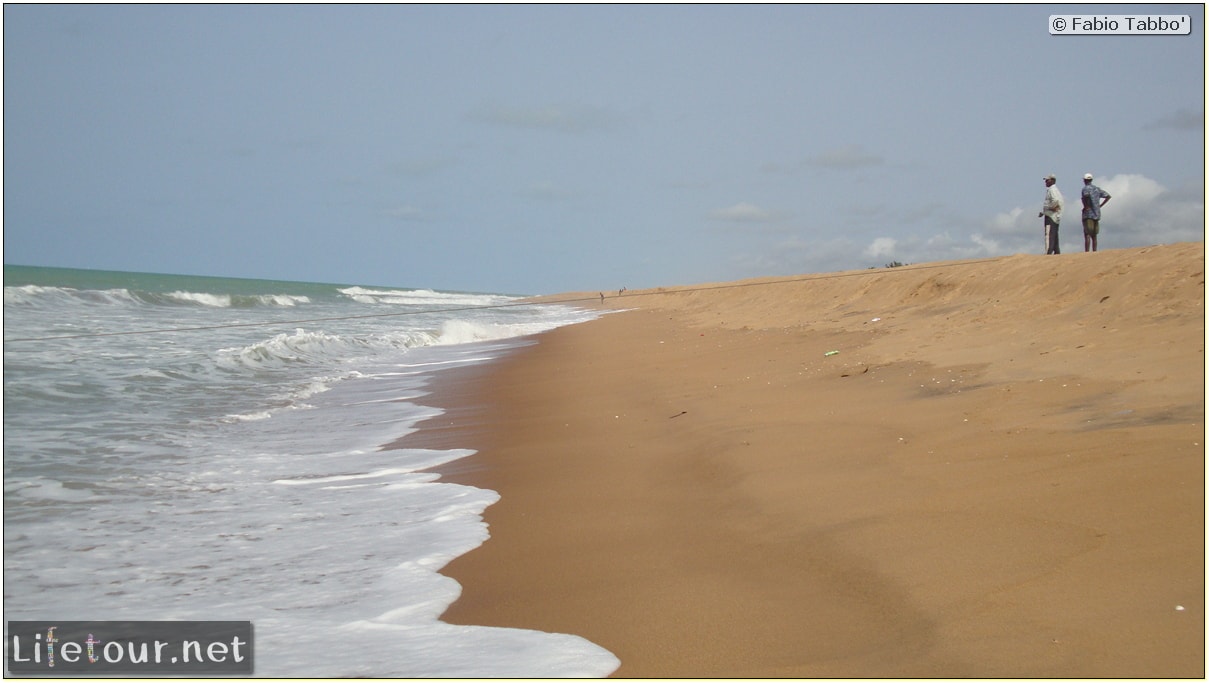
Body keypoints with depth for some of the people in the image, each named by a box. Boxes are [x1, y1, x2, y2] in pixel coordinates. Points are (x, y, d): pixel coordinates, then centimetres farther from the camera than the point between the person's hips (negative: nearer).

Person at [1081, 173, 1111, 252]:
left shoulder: (1085, 188, -7)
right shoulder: (1097, 189, 15)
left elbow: (1086, 195, -32)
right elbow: (1108, 196, 17)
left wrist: (1085, 206, -19)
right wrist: (1100, 205, 14)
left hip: (1088, 214, -7)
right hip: (1096, 214, 7)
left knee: (1087, 235, -10)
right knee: (1094, 235, 10)